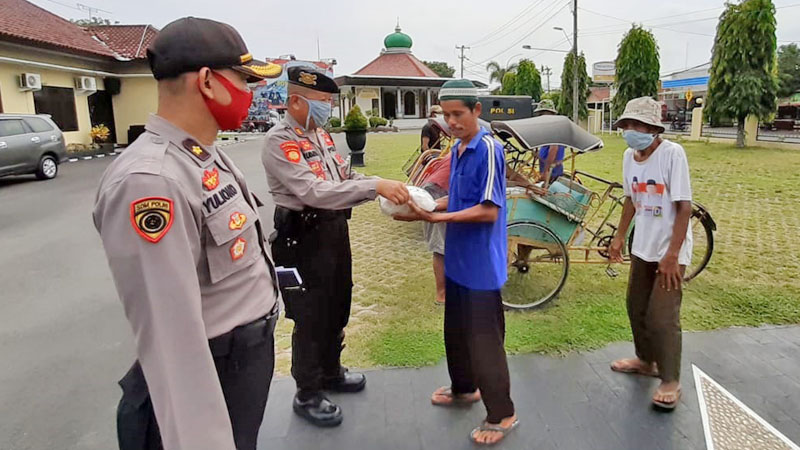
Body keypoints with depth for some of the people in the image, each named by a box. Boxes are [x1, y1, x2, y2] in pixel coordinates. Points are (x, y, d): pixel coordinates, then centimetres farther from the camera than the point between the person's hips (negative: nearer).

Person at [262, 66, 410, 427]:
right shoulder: (279, 141, -19)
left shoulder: (321, 135, 10)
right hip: (303, 238, -9)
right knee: (310, 317, 5)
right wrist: (376, 187, -35)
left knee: (337, 307, 21)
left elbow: (345, 177, 11)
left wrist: (388, 187, -5)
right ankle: (307, 394, 24)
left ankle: (331, 372, 43)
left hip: (334, 231, 9)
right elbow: (314, 192, -30)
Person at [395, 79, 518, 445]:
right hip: (457, 259, 9)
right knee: (456, 331, 22)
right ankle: (464, 388, 43)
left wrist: (435, 218, -25)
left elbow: (489, 211, -22)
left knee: (483, 339, 2)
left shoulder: (488, 149, -18)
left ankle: (502, 414, 20)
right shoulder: (457, 149, 8)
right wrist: (428, 206, -2)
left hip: (481, 264, -8)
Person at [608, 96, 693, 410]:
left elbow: (684, 207, -19)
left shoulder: (672, 153, -19)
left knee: (662, 317, -4)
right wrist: (619, 237, 14)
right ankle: (646, 360, 38)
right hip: (642, 247, 7)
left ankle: (670, 382, 13)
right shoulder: (629, 156, 1)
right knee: (636, 308, 17)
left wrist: (672, 254, -21)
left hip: (669, 250, -7)